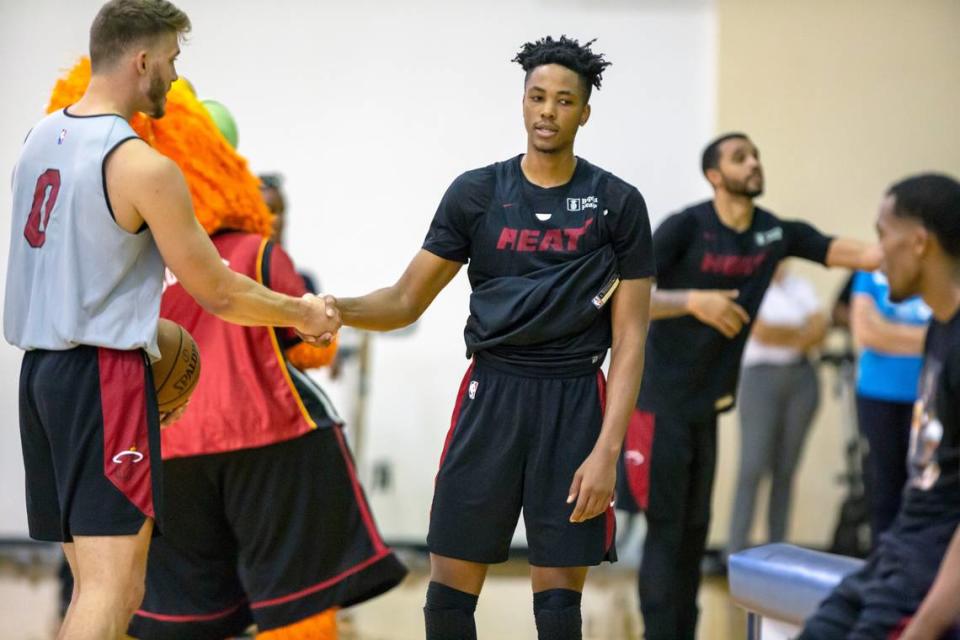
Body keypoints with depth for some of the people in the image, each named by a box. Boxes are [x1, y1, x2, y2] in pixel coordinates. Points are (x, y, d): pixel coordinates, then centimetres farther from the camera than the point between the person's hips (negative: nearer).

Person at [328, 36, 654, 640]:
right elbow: (406, 301, 7)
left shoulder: (618, 204, 1)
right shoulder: (476, 193, 5)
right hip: (492, 391, 2)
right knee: (449, 592, 0)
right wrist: (337, 309, -15)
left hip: (574, 399, -1)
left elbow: (630, 339, -1)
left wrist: (606, 452, -11)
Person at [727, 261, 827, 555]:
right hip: (761, 375, -4)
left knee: (786, 470, 3)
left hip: (802, 377, 4)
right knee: (753, 468, -9)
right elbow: (761, 331, -11)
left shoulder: (801, 286, 14)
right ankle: (735, 551, -7)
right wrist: (800, 332, 0)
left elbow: (820, 330, 4)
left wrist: (781, 336, -8)